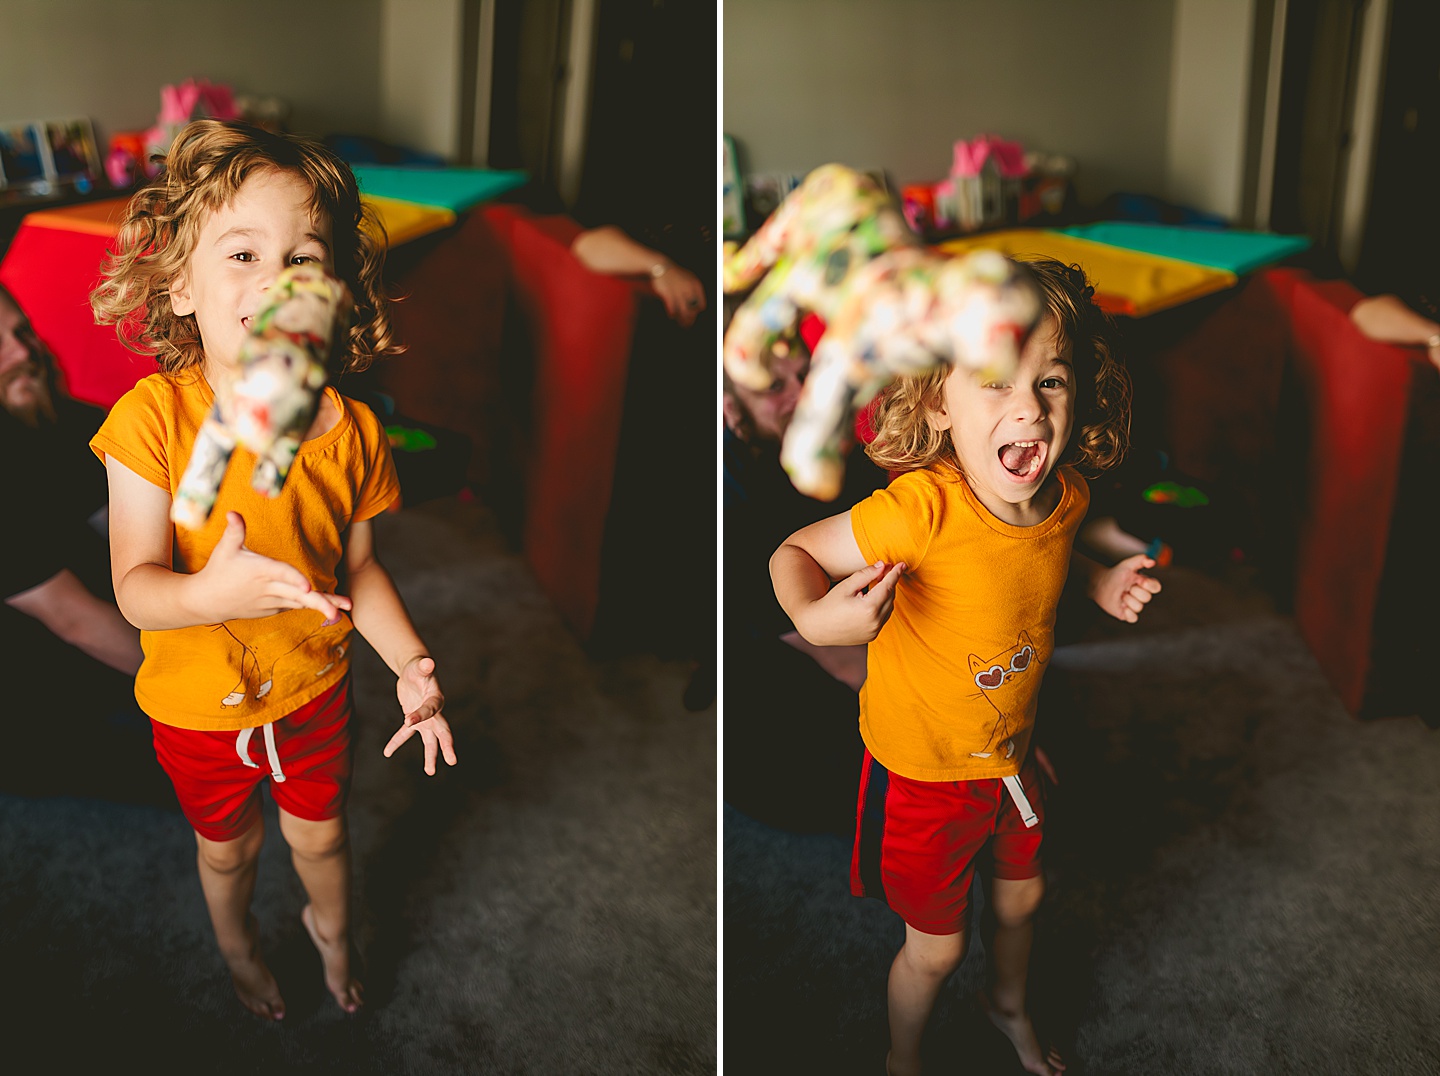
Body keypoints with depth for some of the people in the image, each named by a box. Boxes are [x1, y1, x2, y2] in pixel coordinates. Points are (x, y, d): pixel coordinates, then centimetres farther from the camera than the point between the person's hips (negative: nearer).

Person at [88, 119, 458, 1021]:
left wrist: (411, 665, -16)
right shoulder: (152, 418, -25)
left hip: (314, 689, 2)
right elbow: (137, 587, -26)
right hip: (199, 705, -1)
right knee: (228, 846, 24)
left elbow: (357, 565, -4)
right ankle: (238, 943, 58)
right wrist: (211, 593, -47)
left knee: (319, 831, 25)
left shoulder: (351, 430, -16)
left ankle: (333, 928, 59)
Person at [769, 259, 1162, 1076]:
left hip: (1012, 754, 6)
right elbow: (794, 553, -25)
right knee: (937, 946, 15)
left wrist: (1100, 582, -7)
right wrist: (815, 615, -46)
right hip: (924, 770, -5)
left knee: (1022, 896, 29)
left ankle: (1010, 1003, 63)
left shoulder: (1067, 496, -16)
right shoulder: (922, 509, -37)